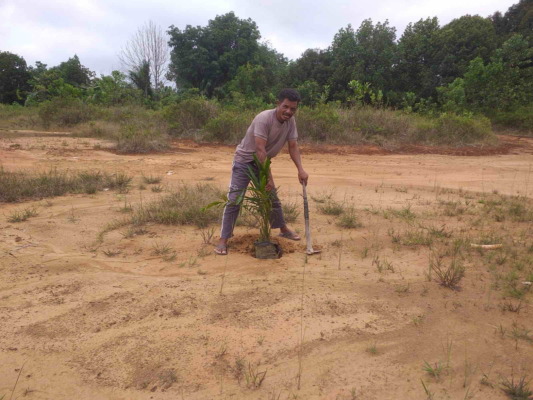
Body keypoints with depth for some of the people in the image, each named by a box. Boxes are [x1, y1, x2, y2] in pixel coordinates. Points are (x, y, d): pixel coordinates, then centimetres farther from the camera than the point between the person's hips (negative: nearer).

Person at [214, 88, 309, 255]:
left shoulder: (290, 122, -7)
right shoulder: (264, 119, -29)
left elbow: (293, 146, -4)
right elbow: (260, 149, -33)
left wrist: (300, 169, -18)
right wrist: (268, 176, -34)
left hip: (262, 162, 7)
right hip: (244, 161, -7)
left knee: (273, 197, 16)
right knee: (234, 200, -11)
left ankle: (283, 229, 34)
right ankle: (223, 239, -5)